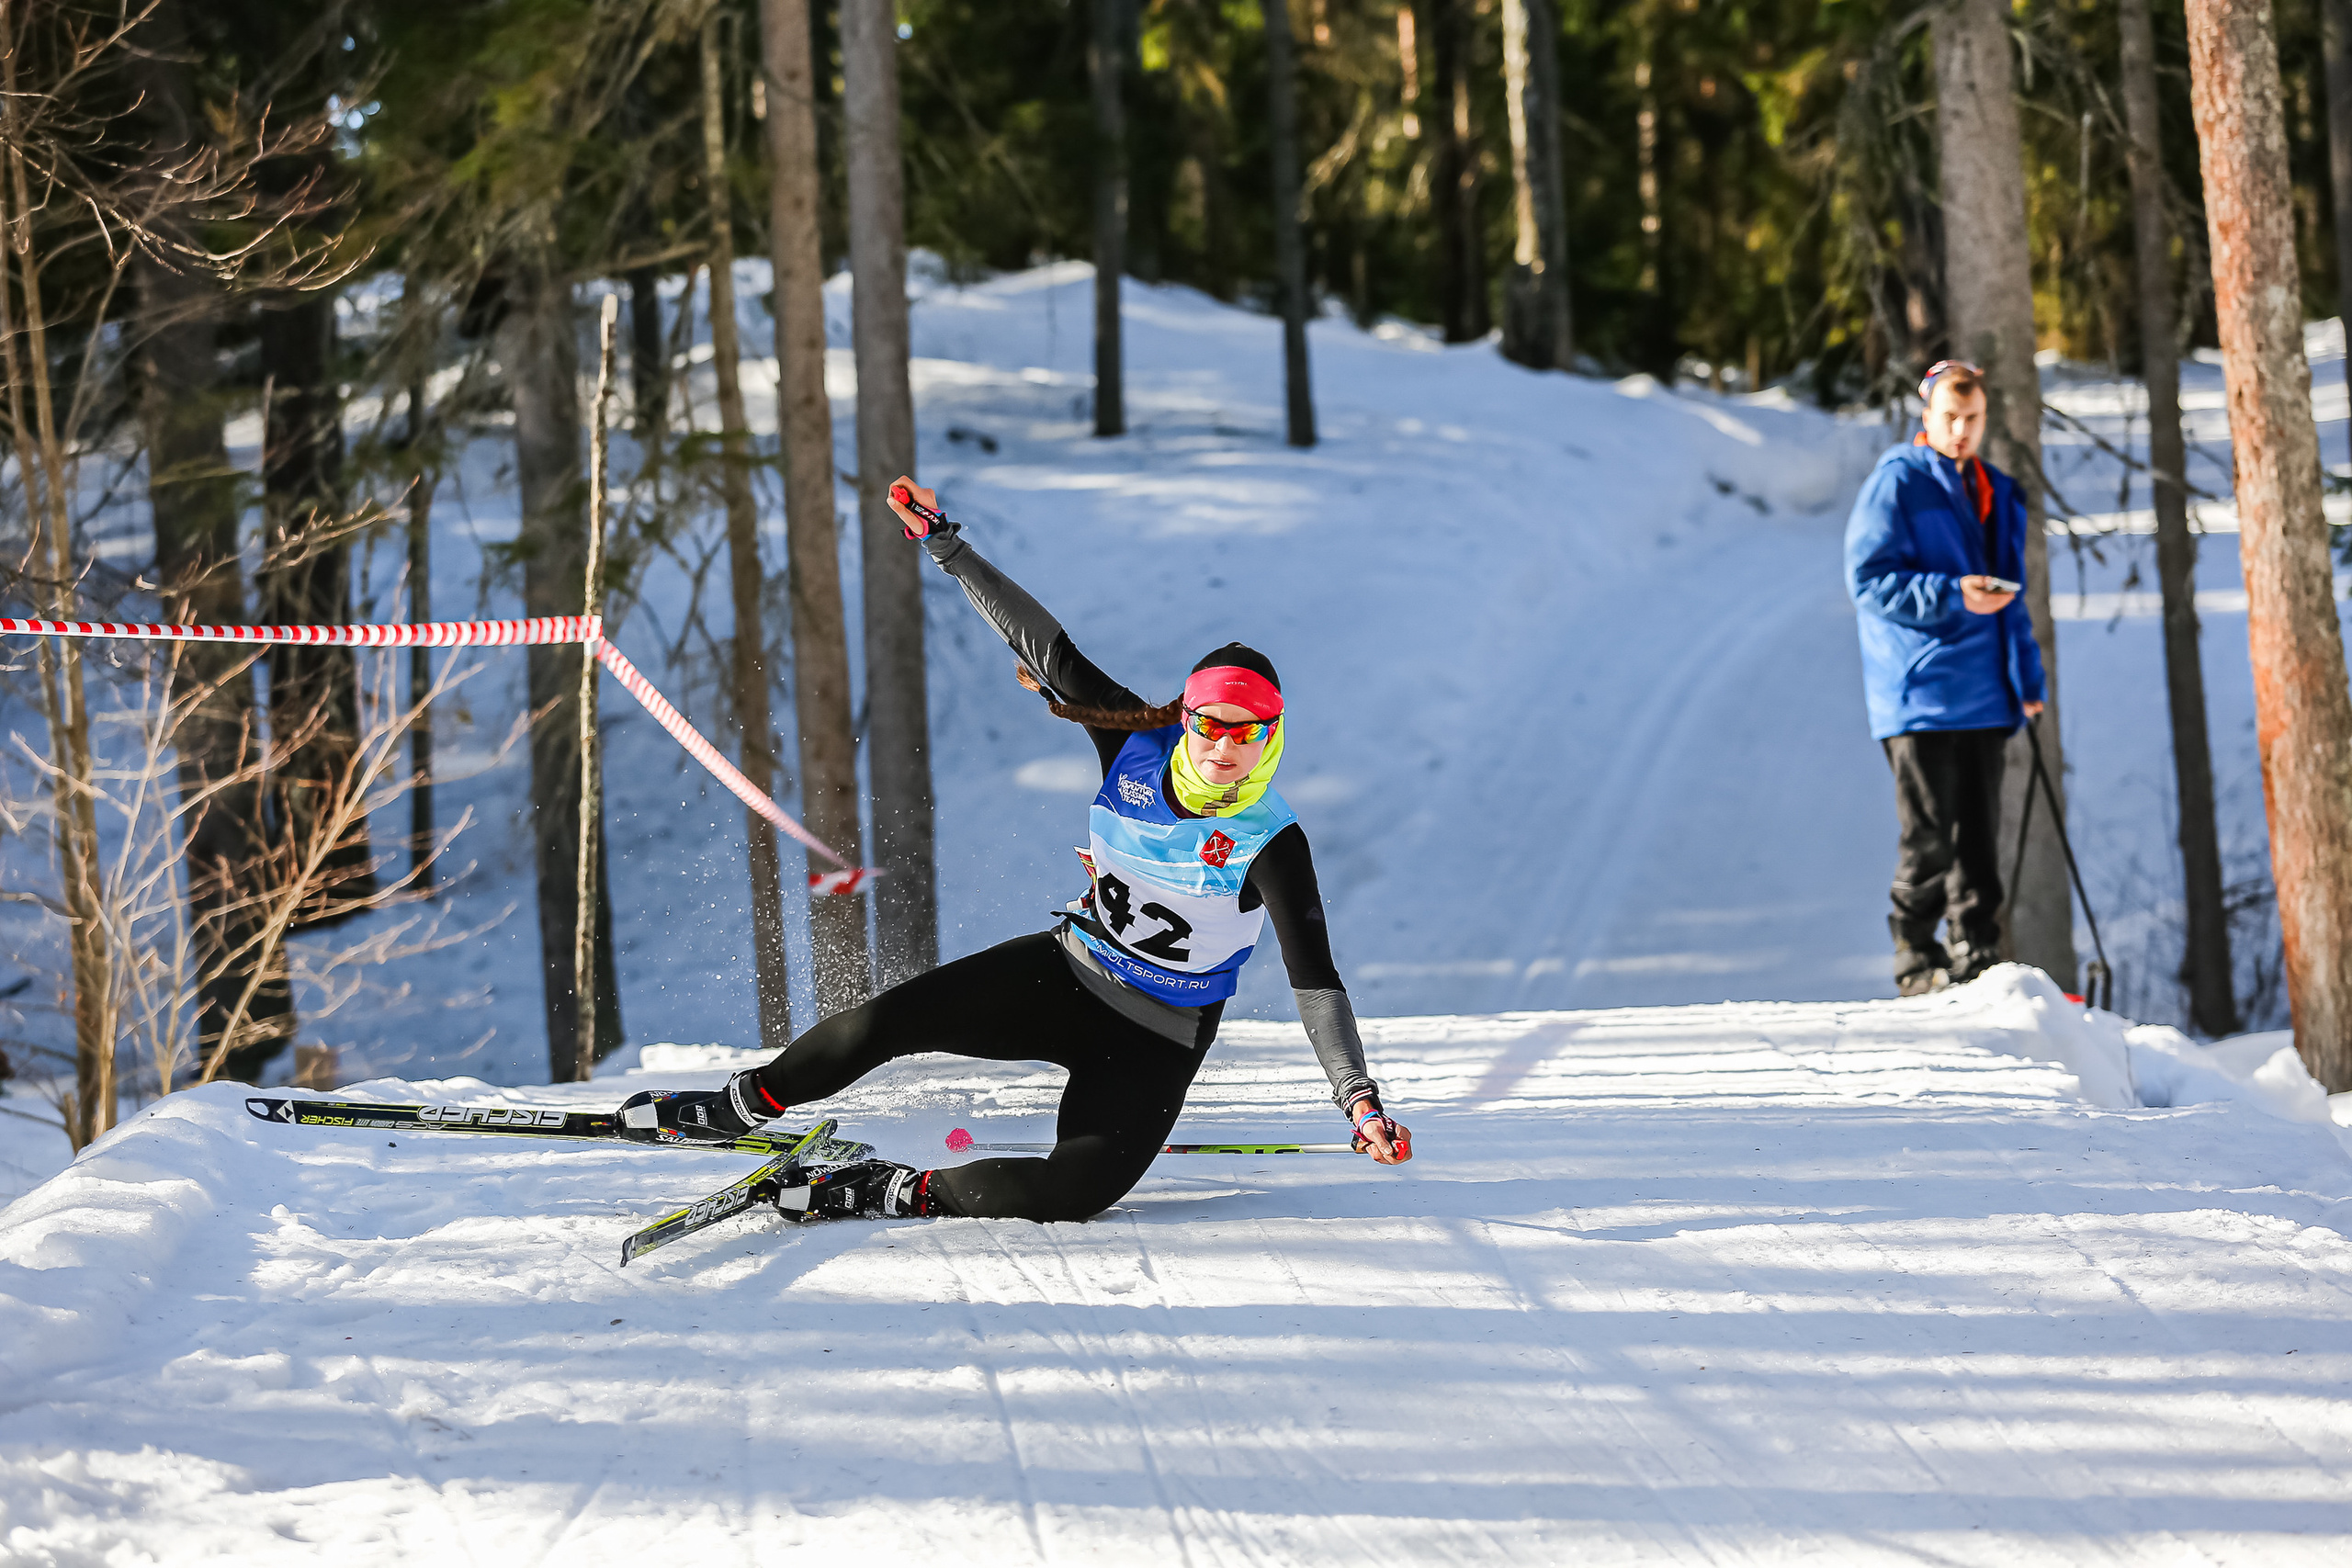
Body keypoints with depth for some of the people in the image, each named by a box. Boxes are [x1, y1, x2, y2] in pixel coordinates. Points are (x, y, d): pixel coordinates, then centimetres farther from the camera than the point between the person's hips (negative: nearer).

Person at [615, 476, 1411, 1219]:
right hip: (1066, 972, 4)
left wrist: (1358, 1097, -36)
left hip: (1153, 1042, -4)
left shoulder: (1272, 844, -20)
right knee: (894, 1017, -14)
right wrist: (947, 547, -5)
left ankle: (908, 1191, -9)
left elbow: (1316, 981, -23)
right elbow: (1047, 649, -6)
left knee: (1078, 1192, -29)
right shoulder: (1137, 748, -9)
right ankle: (748, 1103, 10)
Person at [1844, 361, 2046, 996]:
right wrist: (1951, 595, -21)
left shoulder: (1998, 492, 18)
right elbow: (1870, 579, -10)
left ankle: (1977, 961, 13)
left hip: (1982, 693, 6)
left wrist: (2027, 675, 16)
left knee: (1979, 834, 8)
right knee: (1929, 835, -7)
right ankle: (1916, 961, 3)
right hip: (1920, 692, -6)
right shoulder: (1895, 482, -4)